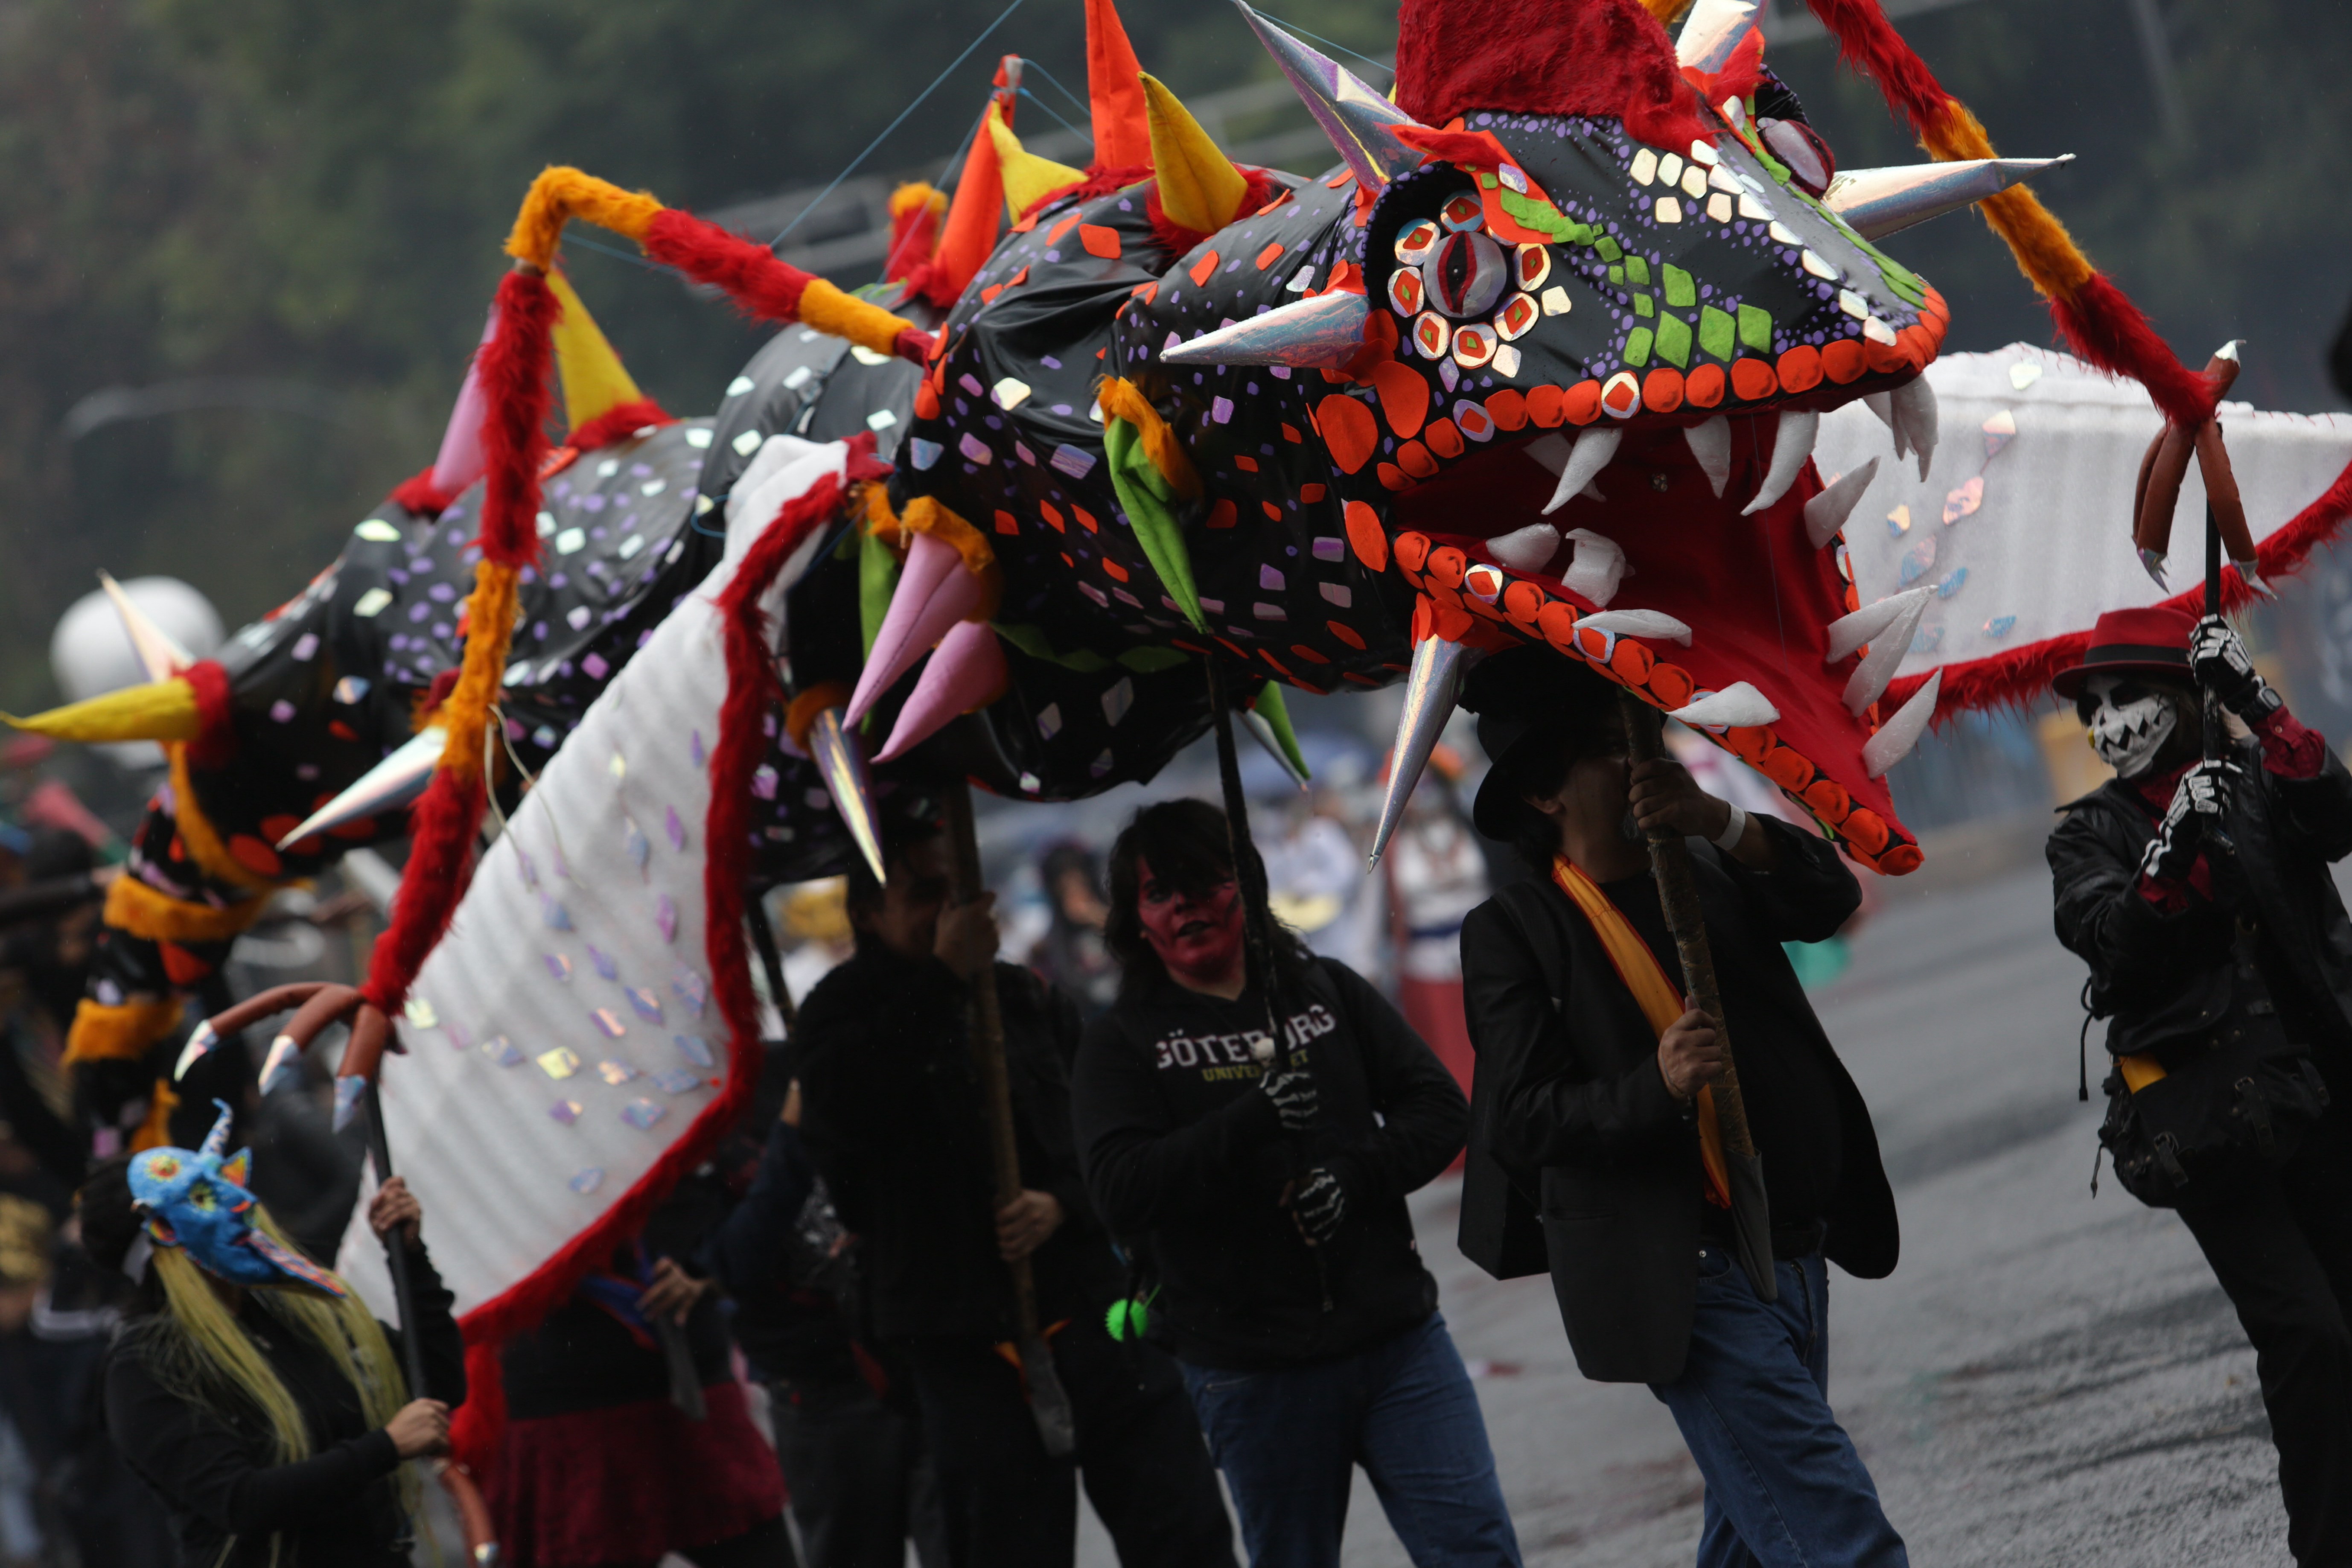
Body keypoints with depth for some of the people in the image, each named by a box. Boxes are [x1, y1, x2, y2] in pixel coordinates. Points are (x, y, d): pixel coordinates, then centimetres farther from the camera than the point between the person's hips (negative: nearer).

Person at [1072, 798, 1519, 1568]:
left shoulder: (1326, 991, 12)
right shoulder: (1122, 1042, 3)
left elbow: (1437, 1107, 8)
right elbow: (1122, 1189, -12)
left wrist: (1357, 1178, -12)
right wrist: (1254, 1120, -23)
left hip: (1396, 1335, 2)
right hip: (1251, 1371, -2)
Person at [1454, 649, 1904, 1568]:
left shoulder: (1709, 871, 12)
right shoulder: (1513, 933, -5)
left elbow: (1828, 900, -5)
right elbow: (1521, 1120, -11)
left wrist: (1721, 825, -21)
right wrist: (1655, 1088, -27)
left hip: (1796, 1263, 7)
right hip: (1685, 1282, -7)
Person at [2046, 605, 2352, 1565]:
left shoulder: (2253, 782, 10)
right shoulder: (2090, 837, 8)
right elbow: (2114, 943, -10)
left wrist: (2258, 712, -20)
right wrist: (2175, 850, -25)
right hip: (2209, 1117, -2)